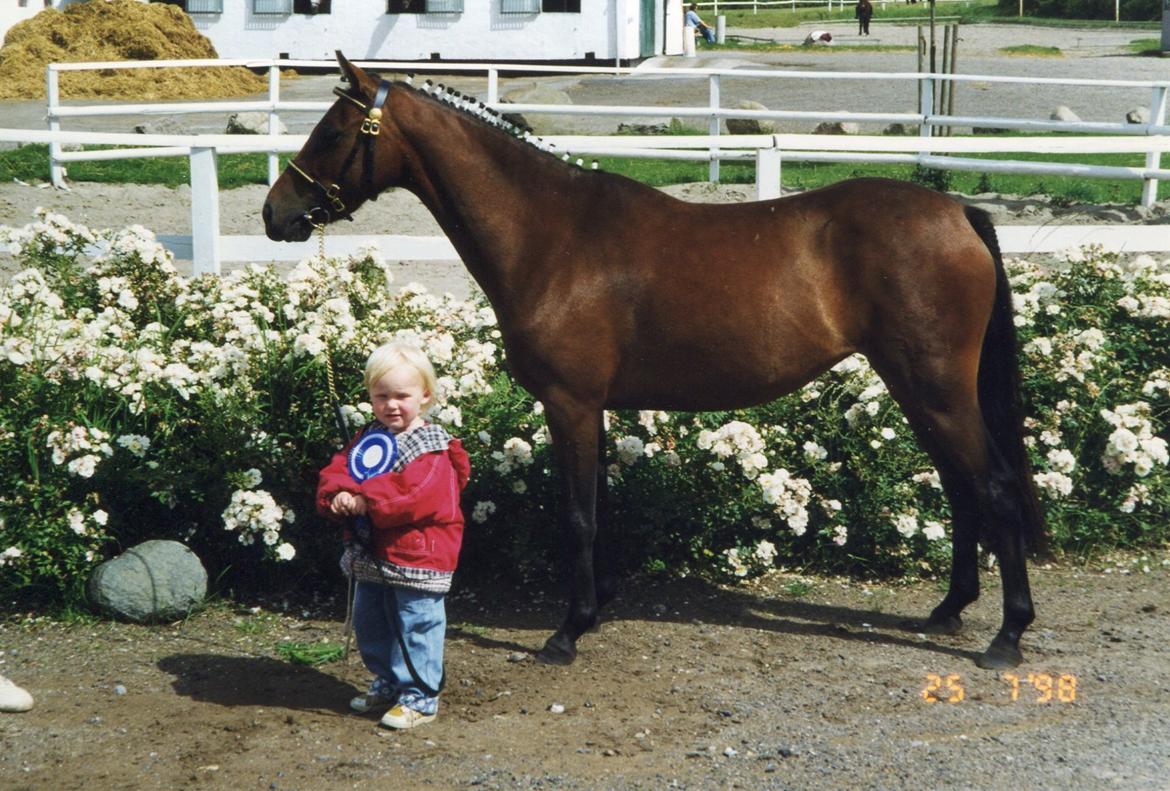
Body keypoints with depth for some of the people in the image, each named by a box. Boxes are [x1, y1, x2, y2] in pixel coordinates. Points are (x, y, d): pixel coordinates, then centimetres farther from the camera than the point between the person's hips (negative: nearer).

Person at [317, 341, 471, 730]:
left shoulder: (430, 449, -14)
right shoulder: (366, 439, 9)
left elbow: (417, 496, -27)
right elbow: (335, 472, 3)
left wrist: (364, 499, -27)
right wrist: (338, 496, -21)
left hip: (415, 558, -8)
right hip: (369, 558, 8)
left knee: (416, 628, -2)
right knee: (370, 625, 20)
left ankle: (419, 697, 7)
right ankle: (388, 682, 37)